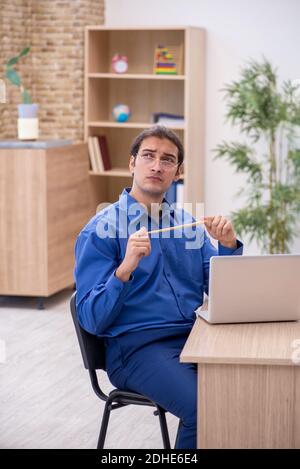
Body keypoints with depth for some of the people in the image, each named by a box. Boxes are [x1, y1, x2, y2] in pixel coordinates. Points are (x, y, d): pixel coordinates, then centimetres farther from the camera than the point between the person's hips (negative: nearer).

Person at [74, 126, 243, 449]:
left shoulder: (189, 225, 17)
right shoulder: (101, 229, 0)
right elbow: (91, 319, -6)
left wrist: (228, 247, -4)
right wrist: (125, 269, -22)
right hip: (137, 346, -5)